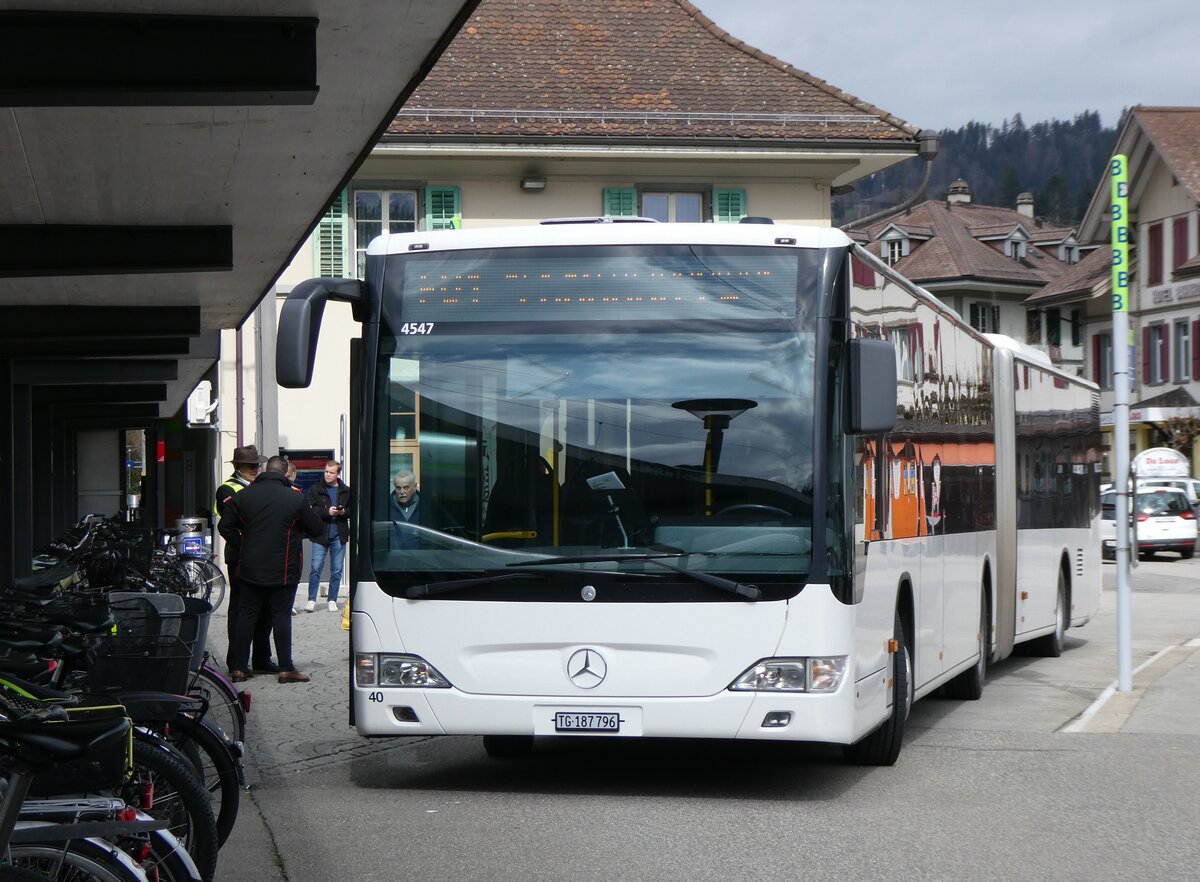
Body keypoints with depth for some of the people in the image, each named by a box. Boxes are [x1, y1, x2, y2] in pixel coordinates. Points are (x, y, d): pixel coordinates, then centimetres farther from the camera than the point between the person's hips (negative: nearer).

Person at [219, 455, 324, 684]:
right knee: (281, 615, 3)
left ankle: (238, 667, 9)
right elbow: (317, 529, 0)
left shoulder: (243, 496, 1)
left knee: (246, 614, 9)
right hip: (283, 570, -3)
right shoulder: (295, 499, -7)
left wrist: (242, 546, 13)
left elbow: (225, 527, 2)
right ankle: (286, 668, 2)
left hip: (250, 568, 3)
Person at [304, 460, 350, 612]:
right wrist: (327, 511, -18)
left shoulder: (346, 491, 8)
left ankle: (332, 600, 14)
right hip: (320, 535, -2)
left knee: (337, 570, 6)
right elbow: (311, 510, -5)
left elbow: (352, 510, 11)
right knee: (316, 568, -5)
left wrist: (343, 512, -10)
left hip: (339, 536, 2)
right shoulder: (315, 490, 3)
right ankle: (312, 600, 3)